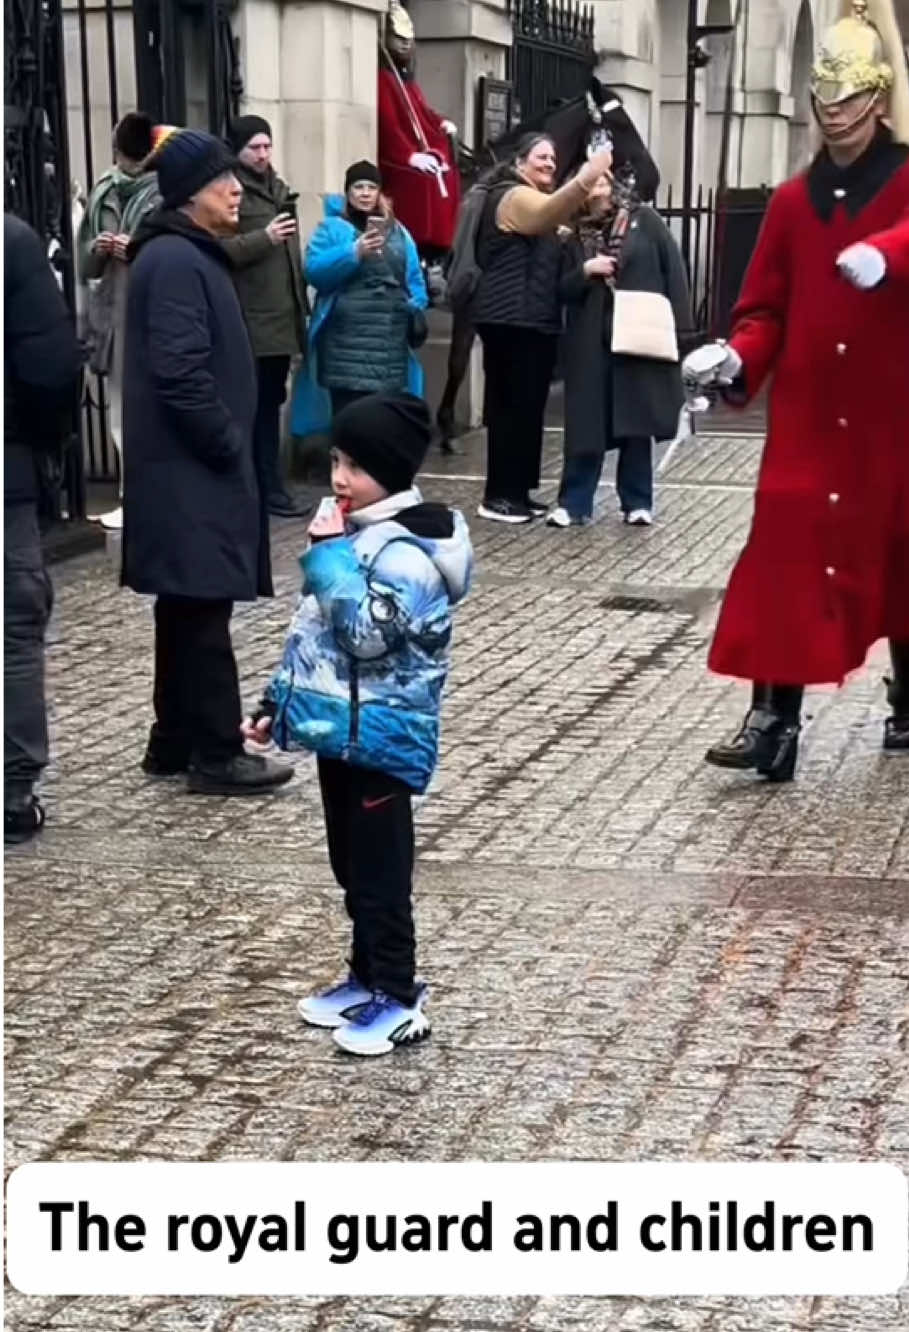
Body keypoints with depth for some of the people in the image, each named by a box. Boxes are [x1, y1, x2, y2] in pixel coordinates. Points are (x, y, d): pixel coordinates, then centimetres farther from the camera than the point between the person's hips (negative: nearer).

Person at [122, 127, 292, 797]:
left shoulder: (192, 255, 17)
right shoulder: (174, 261, -17)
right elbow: (179, 373, -24)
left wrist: (230, 446, 15)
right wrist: (228, 446, -16)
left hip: (192, 467, 11)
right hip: (190, 470, -11)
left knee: (188, 606, 14)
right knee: (203, 608, -5)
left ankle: (175, 743, 22)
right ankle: (217, 754, 1)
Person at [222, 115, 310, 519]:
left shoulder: (278, 188, 20)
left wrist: (302, 305, 22)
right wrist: (264, 238, -23)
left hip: (281, 318, 8)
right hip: (251, 322, -8)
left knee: (271, 403, 12)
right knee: (256, 406, -6)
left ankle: (268, 486, 17)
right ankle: (267, 488, -2)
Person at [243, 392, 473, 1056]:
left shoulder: (407, 551, -19)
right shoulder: (356, 534, 11)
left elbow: (368, 634, -30)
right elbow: (314, 633, 19)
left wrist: (329, 556, -25)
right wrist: (279, 699, 19)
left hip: (380, 737, -10)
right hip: (341, 729, 10)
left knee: (380, 872, -2)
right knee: (352, 868, 18)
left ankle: (399, 1000, 8)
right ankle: (367, 979, 30)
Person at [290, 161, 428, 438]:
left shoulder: (398, 232, 19)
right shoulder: (332, 228, 5)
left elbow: (414, 279, 22)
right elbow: (314, 271, -9)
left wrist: (417, 309, 5)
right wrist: (354, 253, -20)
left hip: (391, 339, 4)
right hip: (347, 340, -4)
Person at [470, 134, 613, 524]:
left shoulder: (534, 200, 27)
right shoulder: (513, 197, -9)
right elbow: (550, 211, -31)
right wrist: (586, 178, -49)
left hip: (533, 319, 10)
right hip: (510, 320, -10)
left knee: (527, 406, 10)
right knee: (511, 406, -11)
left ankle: (517, 491, 15)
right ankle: (497, 496, -9)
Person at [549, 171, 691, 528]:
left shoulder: (643, 219, 3)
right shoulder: (575, 236, 10)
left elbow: (673, 267, -1)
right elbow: (563, 291, 8)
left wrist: (677, 324, -8)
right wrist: (585, 271, -11)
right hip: (591, 343, 2)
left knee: (637, 422, 4)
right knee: (586, 423, 1)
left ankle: (637, 503, 12)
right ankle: (574, 502, 6)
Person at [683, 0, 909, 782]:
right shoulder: (792, 202, 10)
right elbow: (766, 311, 9)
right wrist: (735, 358, -10)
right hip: (805, 418, 2)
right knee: (785, 555, -7)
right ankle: (773, 719, -7)